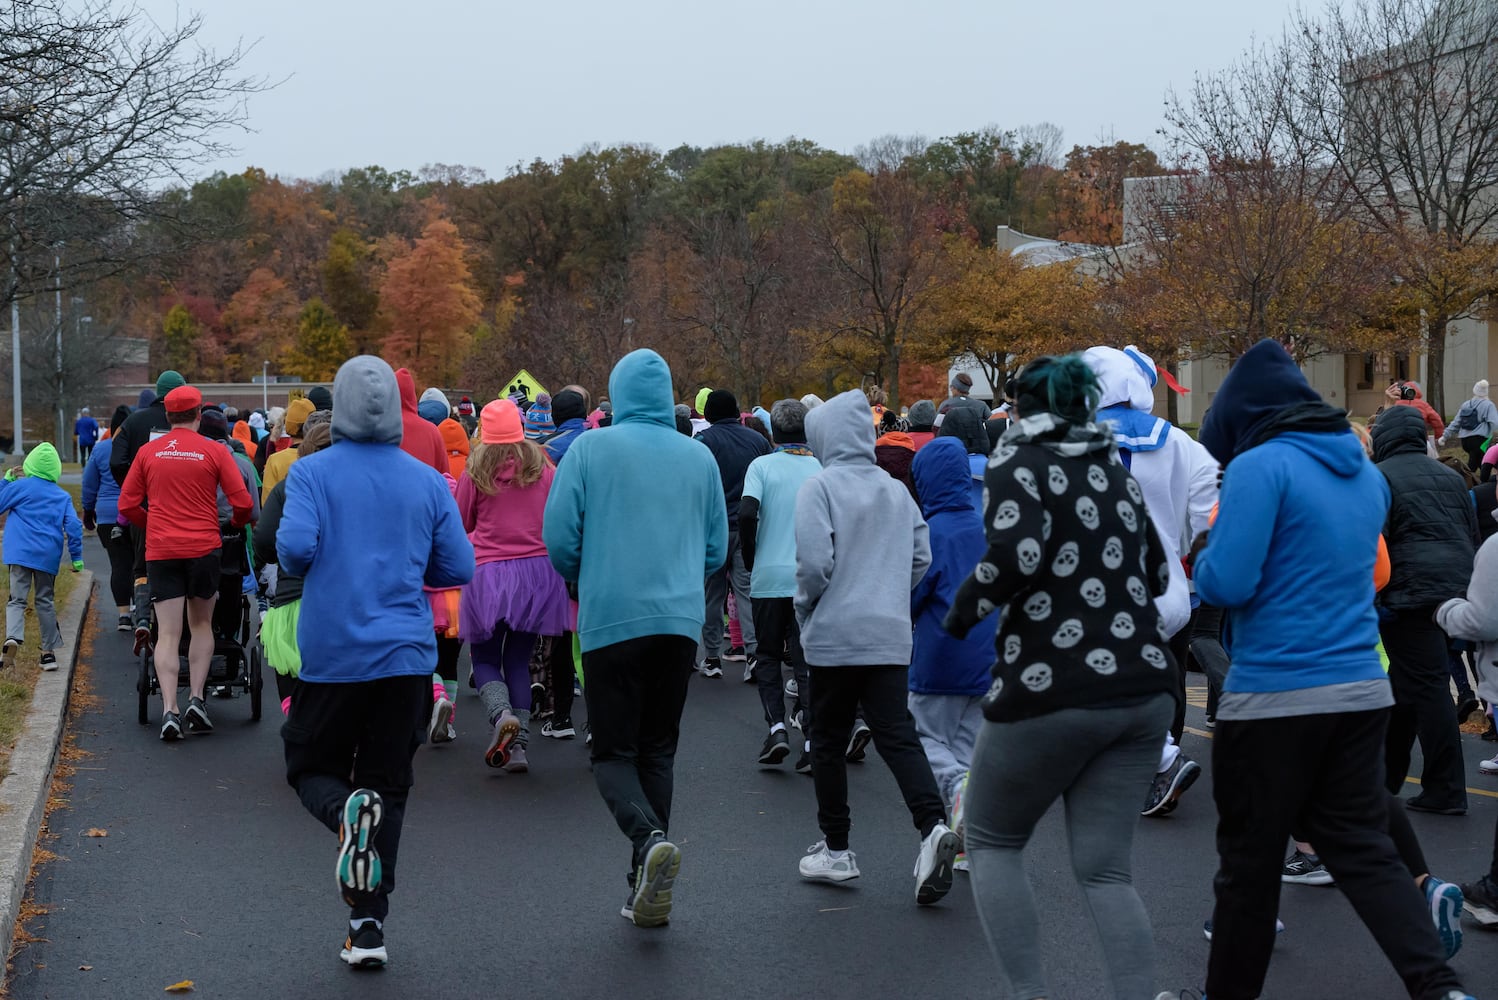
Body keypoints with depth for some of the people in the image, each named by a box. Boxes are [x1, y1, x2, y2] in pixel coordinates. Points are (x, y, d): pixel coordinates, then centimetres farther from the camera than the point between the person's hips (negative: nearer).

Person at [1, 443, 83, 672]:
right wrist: (77, 557, 5)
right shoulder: (63, 496, 8)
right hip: (48, 556, 2)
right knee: (44, 601, 13)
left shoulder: (20, 486, 1)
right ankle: (49, 651, 12)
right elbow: (73, 526, 1)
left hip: (20, 553, -2)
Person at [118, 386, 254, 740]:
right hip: (203, 548, -1)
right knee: (201, 625, 16)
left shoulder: (148, 452, 3)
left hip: (160, 551, 1)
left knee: (168, 633, 2)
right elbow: (243, 503, -5)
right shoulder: (214, 451, -3)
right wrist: (237, 522, 17)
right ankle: (196, 699, 6)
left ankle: (169, 710, -8)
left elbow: (127, 505, 6)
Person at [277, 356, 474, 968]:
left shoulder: (311, 472, -4)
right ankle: (368, 928, 8)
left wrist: (314, 567, 5)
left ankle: (347, 811, -20)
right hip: (406, 655, 2)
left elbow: (294, 548, -17)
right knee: (389, 785, 10)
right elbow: (457, 570, 3)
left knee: (312, 768, 15)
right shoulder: (428, 481, 2)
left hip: (331, 654, -2)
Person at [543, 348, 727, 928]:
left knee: (614, 752, 3)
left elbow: (559, 536, -5)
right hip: (681, 620, 4)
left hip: (611, 619, -3)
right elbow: (716, 548, 13)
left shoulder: (591, 449, -2)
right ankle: (645, 890, 13)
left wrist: (583, 583, 15)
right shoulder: (699, 457, 8)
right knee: (658, 751, 13)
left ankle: (649, 838, -25)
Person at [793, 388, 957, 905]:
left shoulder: (820, 486, -8)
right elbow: (922, 557, 12)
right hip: (891, 635, 4)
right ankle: (933, 826, -18)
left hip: (834, 635, -4)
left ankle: (835, 849, 16)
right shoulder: (896, 490, 9)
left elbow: (814, 561, -16)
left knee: (828, 742, 9)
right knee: (897, 735, 3)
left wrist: (804, 609, 1)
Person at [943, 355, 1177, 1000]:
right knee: (1105, 869, 10)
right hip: (1142, 691, 6)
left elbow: (1020, 551, -21)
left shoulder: (1018, 459, -3)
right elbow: (1157, 574, 19)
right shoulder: (1113, 470, 15)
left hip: (1051, 693, -5)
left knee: (991, 840, 15)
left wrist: (964, 608, -6)